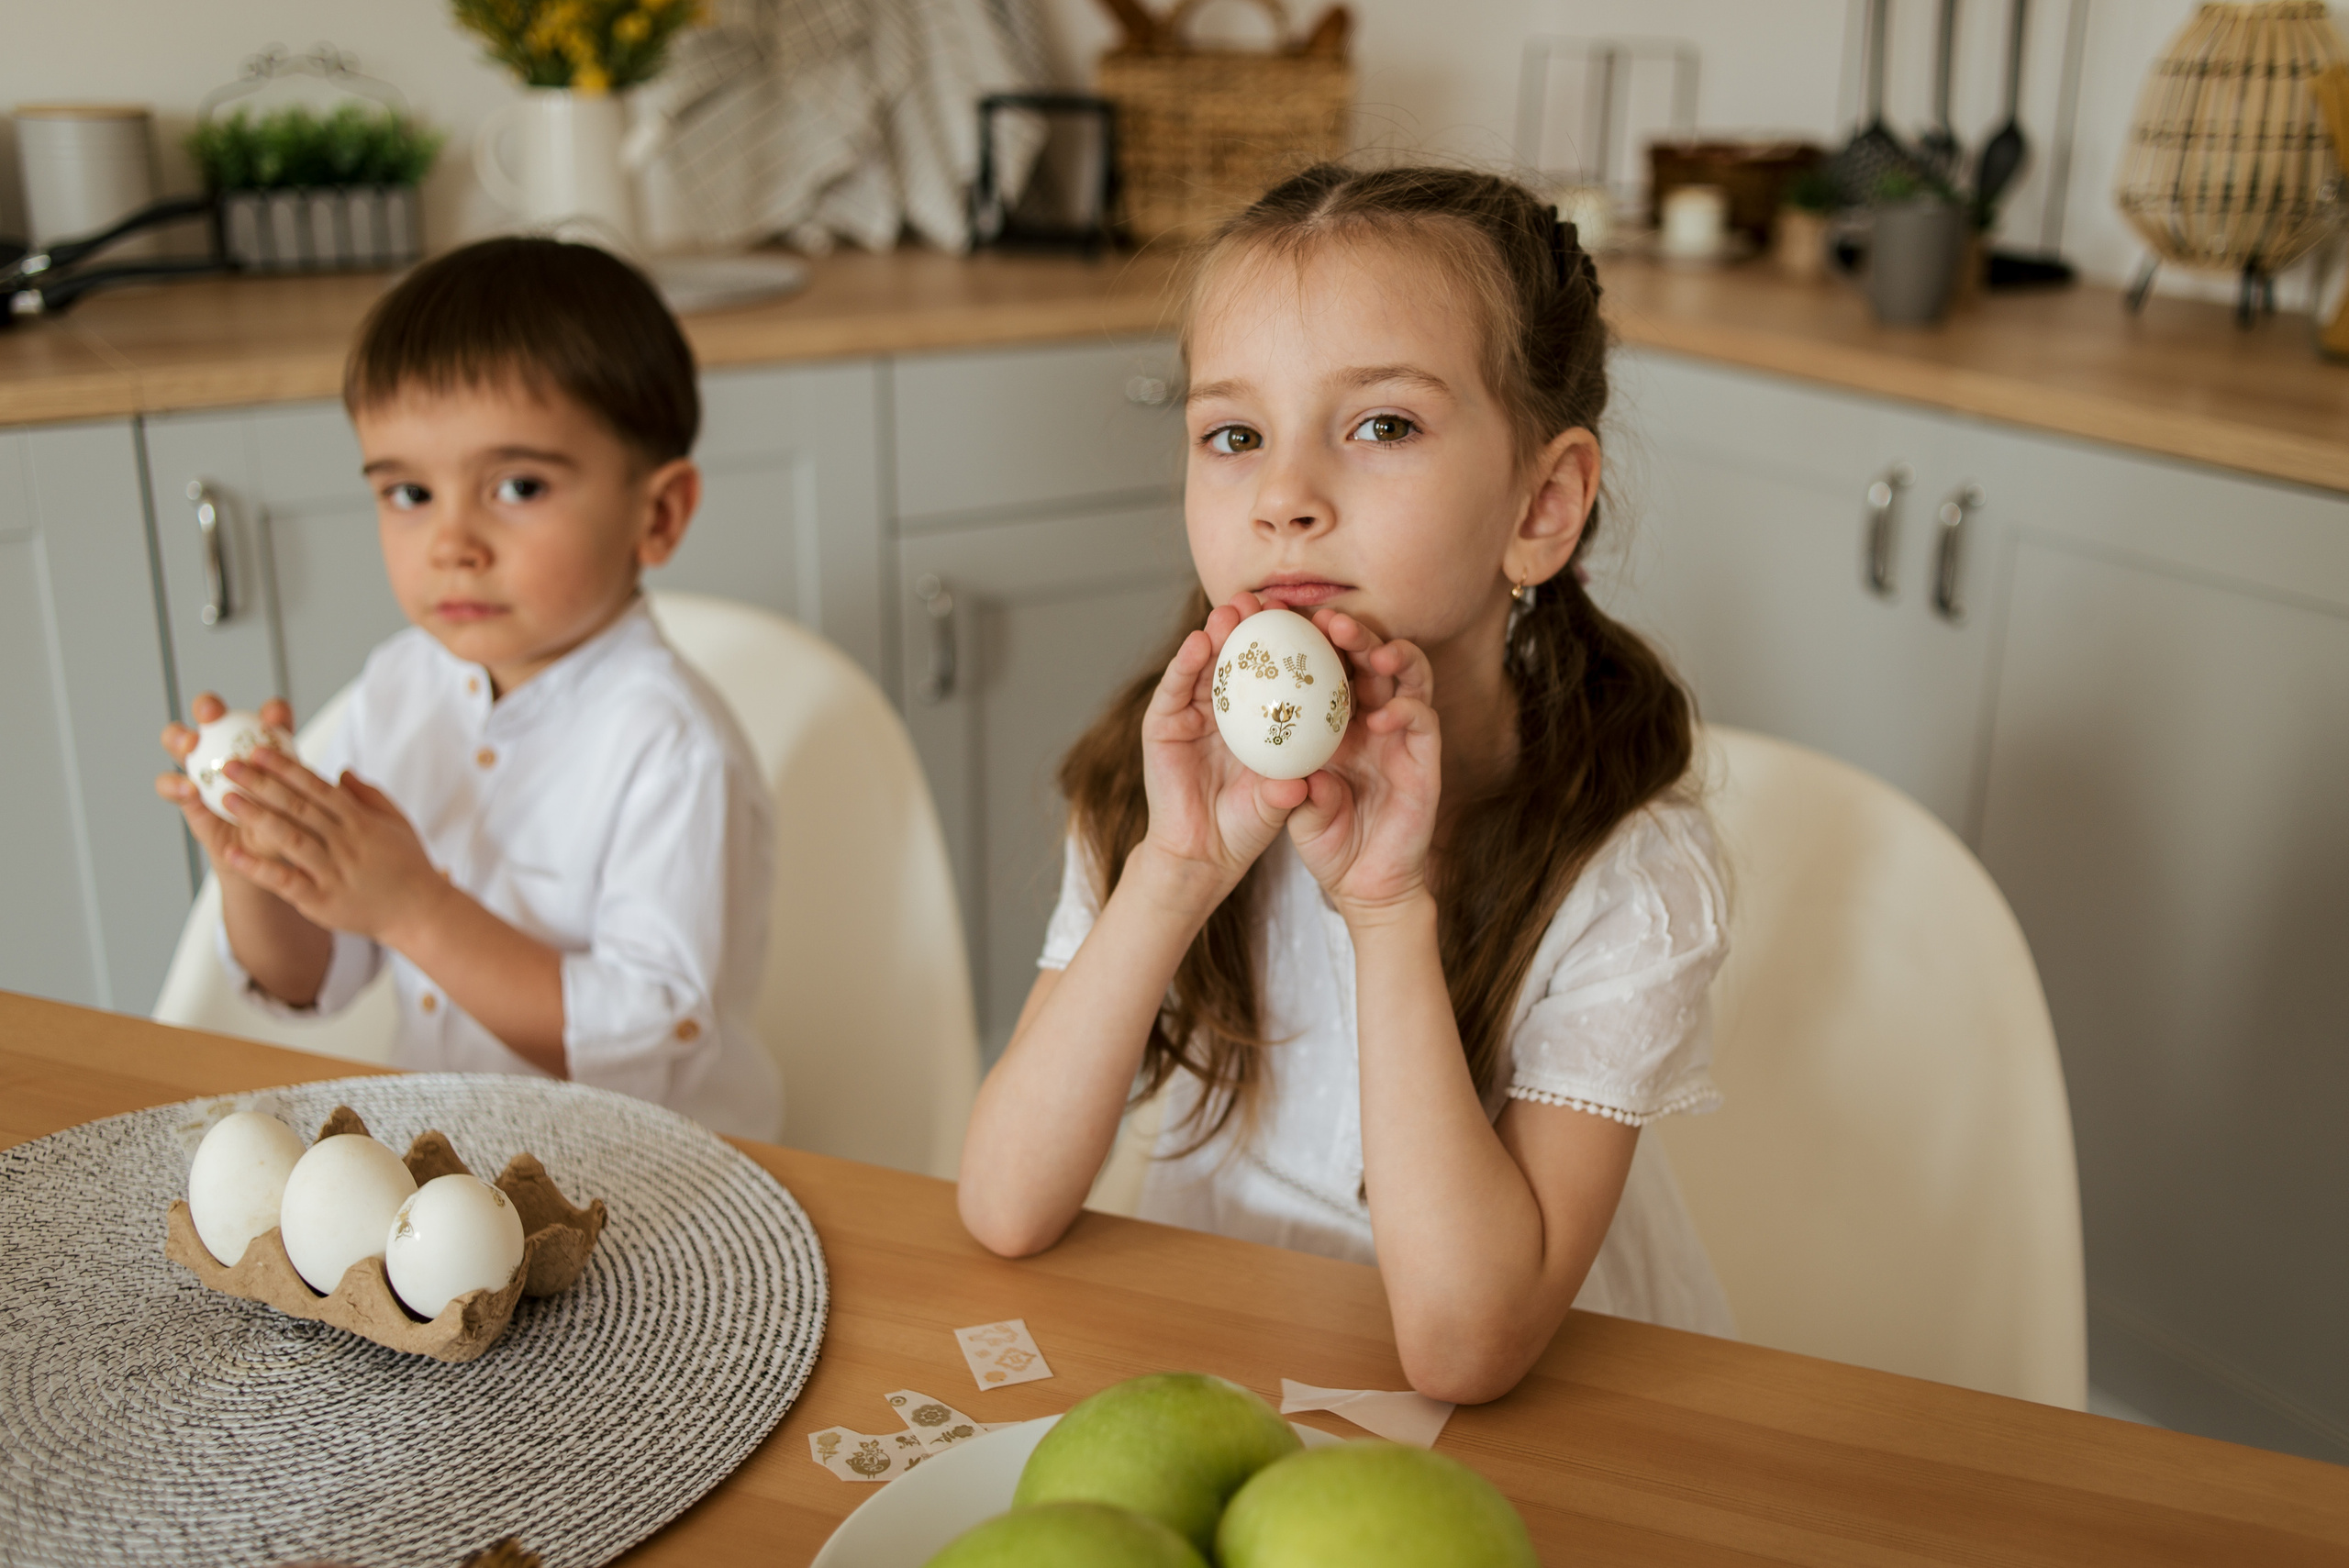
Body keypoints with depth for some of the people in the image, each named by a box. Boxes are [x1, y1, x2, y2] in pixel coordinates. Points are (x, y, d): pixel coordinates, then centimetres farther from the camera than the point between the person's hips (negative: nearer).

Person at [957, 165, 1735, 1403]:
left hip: (1538, 1418, -1)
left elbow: (1464, 1345, -22)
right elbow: (1006, 1212, -14)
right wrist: (1170, 875, -25)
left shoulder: (1628, 872, -16)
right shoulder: (1164, 773, -7)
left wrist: (1391, 910, -27)